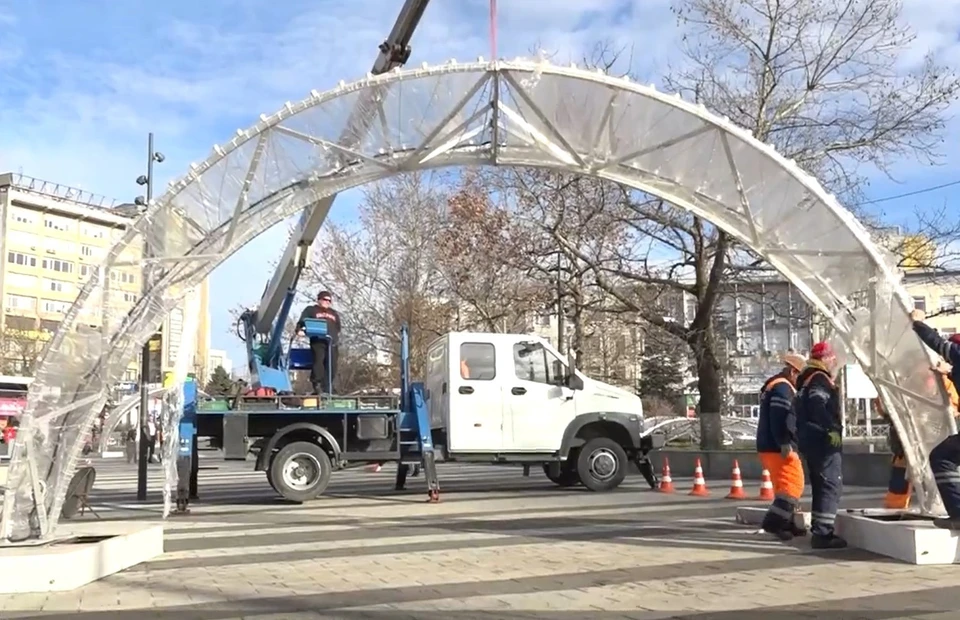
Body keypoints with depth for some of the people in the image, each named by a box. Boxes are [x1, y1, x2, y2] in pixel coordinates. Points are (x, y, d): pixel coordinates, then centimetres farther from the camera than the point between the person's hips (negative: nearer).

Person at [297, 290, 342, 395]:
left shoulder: (334, 313, 29)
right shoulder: (311, 310, 15)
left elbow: (338, 328, 31)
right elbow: (302, 321, 4)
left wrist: (337, 338, 17)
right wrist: (300, 330, -15)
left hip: (332, 342, 4)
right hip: (317, 341, -4)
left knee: (332, 366, -4)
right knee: (318, 361, -22)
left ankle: (326, 390, 0)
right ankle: (317, 386, -19)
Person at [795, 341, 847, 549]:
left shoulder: (807, 380, 22)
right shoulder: (819, 379, -10)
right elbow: (818, 405, -28)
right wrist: (832, 428, -32)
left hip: (810, 440, 10)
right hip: (822, 440, -10)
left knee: (822, 486, 15)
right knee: (832, 485, -11)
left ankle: (819, 531, 18)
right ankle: (822, 533, -15)